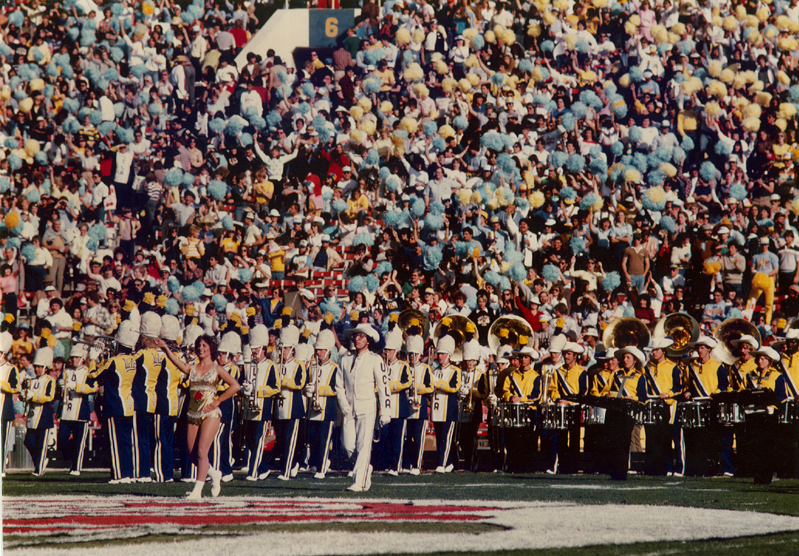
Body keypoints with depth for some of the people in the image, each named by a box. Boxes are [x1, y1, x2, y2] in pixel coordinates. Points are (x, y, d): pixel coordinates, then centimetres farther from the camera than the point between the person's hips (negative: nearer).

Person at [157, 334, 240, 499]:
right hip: (193, 414, 5)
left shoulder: (216, 369, 2)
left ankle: (197, 490, -14)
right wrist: (165, 349, -27)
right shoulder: (192, 368, 10)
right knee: (192, 454, 3)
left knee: (201, 451, -14)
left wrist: (217, 401, -8)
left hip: (210, 413, -5)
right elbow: (177, 362, -10)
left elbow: (235, 386, -4)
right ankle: (214, 474, 28)